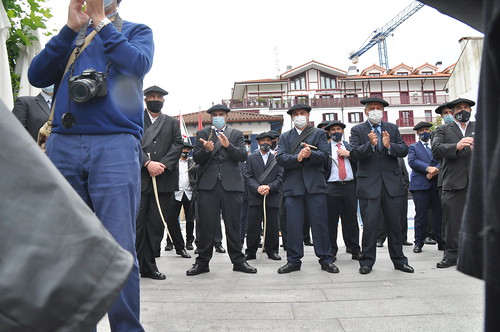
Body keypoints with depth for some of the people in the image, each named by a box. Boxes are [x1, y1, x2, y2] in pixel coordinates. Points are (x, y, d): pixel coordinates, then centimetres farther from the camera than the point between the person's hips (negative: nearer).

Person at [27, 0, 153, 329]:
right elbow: (36, 76, 9)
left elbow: (138, 64, -6)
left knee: (119, 249, -8)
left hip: (115, 144, -3)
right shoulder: (70, 34, 24)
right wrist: (71, 27, 4)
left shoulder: (137, 31, 17)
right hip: (63, 145, 4)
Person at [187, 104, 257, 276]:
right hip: (208, 184, 0)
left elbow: (243, 156, 1)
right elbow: (196, 158, 4)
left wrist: (228, 145, -15)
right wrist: (206, 150, -16)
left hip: (231, 184, 0)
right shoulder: (202, 134, 13)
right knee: (206, 225, 1)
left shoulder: (237, 134, 13)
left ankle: (238, 261, 14)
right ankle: (202, 262, 11)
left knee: (233, 224, 4)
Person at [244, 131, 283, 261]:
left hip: (272, 198, 1)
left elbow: (280, 177, 3)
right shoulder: (251, 158, 11)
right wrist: (257, 188, -15)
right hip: (255, 197, 0)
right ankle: (251, 252, 10)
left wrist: (269, 187, -14)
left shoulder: (276, 158, 11)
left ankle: (272, 251, 16)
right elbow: (247, 177, 2)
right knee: (253, 226, 1)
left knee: (272, 226, 5)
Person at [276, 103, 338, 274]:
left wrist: (310, 154, -19)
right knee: (293, 224, 2)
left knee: (320, 223, 0)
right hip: (292, 186, 1)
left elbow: (324, 156, 0)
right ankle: (293, 260, 11)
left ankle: (325, 259, 10)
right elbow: (280, 158, 2)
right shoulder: (285, 137, 18)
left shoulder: (319, 133, 14)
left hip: (315, 184, -1)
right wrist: (297, 158, -15)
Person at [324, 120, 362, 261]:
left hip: (349, 186, 2)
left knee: (351, 219, 6)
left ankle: (355, 250, 14)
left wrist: (348, 154, -6)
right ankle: (331, 251, 10)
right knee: (331, 220, 1)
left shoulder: (350, 147, 15)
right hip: (331, 187, -2)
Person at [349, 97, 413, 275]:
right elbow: (355, 153, -10)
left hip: (392, 183, 3)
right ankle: (367, 262, 9)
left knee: (394, 223, 9)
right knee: (369, 224, -2)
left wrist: (389, 146, -17)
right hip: (369, 184, -2)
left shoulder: (392, 128, 12)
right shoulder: (357, 130, 4)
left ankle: (399, 260, 22)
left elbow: (404, 150, 2)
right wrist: (370, 144, -27)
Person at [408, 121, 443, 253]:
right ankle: (419, 242, 8)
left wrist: (435, 170, -15)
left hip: (437, 184, 2)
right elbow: (412, 161, -5)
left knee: (439, 214, 2)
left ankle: (441, 242, 11)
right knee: (421, 215, -1)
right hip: (420, 184, -2)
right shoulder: (413, 147, 13)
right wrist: (428, 168, -18)